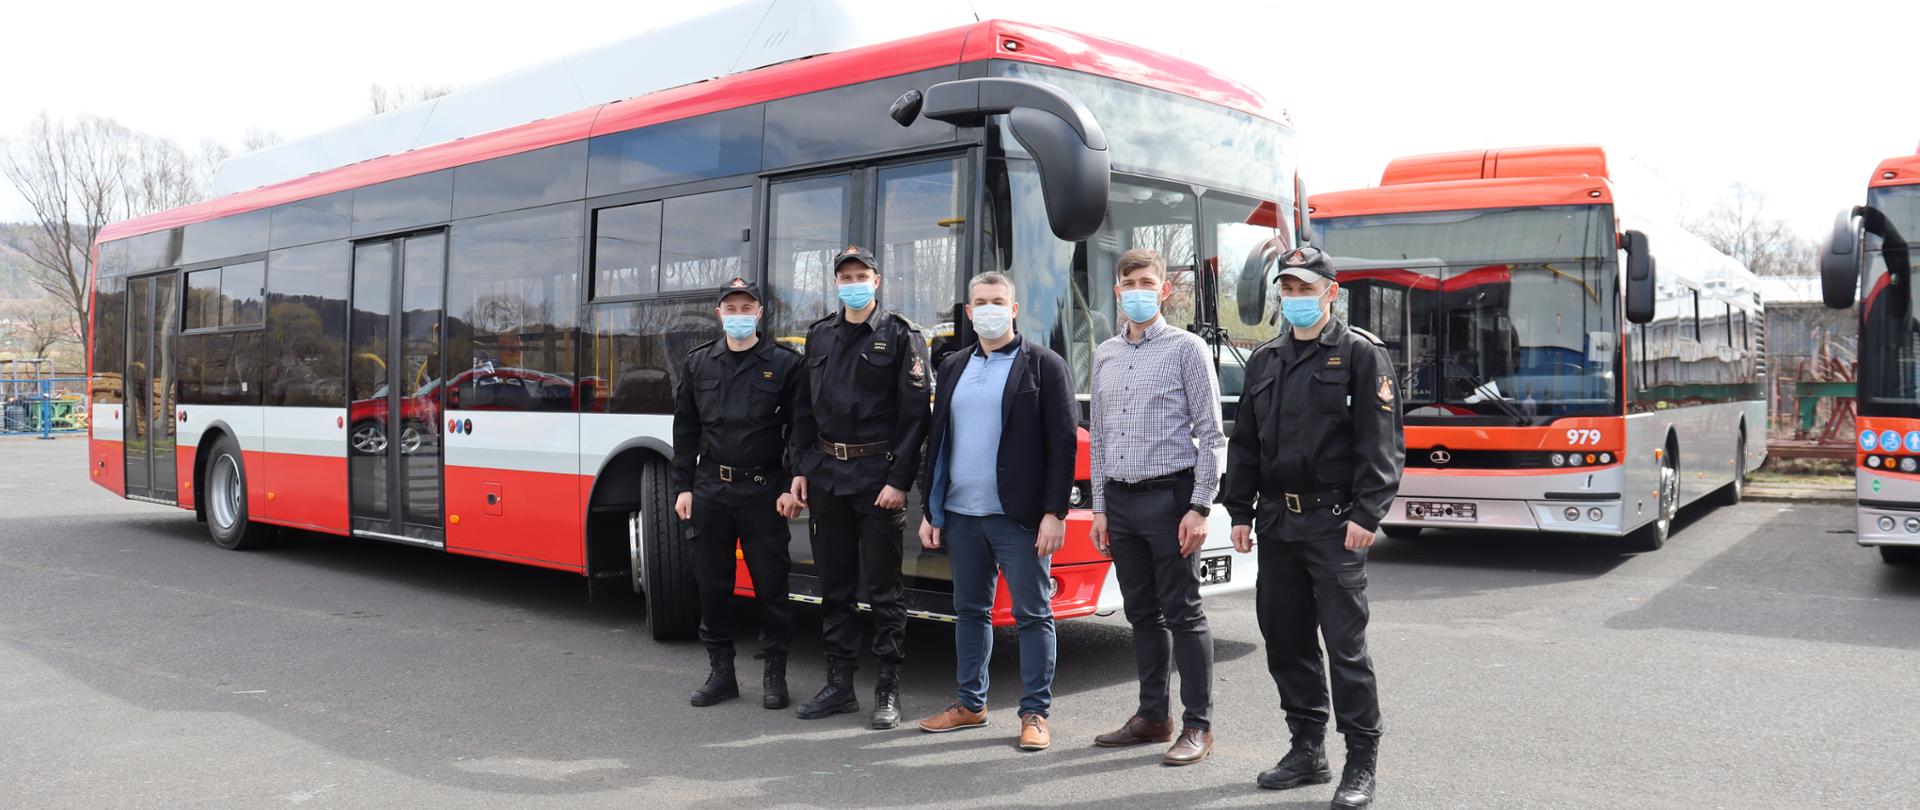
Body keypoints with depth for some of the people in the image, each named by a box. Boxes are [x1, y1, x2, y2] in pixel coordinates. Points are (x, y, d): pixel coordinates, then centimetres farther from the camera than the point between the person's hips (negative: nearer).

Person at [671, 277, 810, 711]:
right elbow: (685, 431, 12)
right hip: (710, 491, 3)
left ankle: (775, 674, 15)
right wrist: (683, 487, 6)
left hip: (763, 491, -3)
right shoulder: (699, 363, 10)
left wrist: (793, 487, -9)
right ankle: (721, 672, 21)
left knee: (771, 586, 1)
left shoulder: (784, 363, 0)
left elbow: (799, 429, -2)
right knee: (711, 585, 8)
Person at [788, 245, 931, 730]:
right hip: (826, 476, 5)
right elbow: (807, 408, 16)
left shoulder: (900, 336, -3)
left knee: (883, 590, 0)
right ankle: (839, 685, 21)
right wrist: (803, 468, 8)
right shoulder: (820, 336, 13)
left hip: (877, 478, -5)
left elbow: (914, 414, -8)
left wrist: (899, 480, -14)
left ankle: (888, 691, 10)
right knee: (834, 585, 11)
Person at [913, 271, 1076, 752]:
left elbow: (1063, 442, -6)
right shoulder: (953, 367, 14)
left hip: (1019, 516, -5)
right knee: (970, 610, 14)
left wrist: (1054, 513, -13)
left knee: (1033, 614, 1)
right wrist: (929, 510, 11)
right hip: (960, 514, 6)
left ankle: (1035, 712, 10)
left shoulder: (1043, 365, -2)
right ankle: (970, 704, 25)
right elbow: (937, 439, 17)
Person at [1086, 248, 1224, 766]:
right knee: (1142, 614, 12)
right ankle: (1152, 716, 21)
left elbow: (1210, 433, -6)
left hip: (1169, 496, -5)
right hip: (1120, 499, 5)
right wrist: (1100, 507, 11)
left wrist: (1200, 507, -12)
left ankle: (1198, 726, 6)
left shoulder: (1186, 348, -3)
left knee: (1183, 614, -2)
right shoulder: (1105, 355, 14)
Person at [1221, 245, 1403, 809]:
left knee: (1345, 643, -4)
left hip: (1334, 523, -6)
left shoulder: (1360, 355, -3)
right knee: (1285, 639, 11)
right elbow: (1245, 442, 17)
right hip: (1276, 523, 6)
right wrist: (1240, 511, 11)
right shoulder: (1264, 360, 15)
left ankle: (1361, 764, 6)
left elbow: (1382, 442, -9)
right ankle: (1307, 750, 25)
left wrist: (1366, 514, -17)